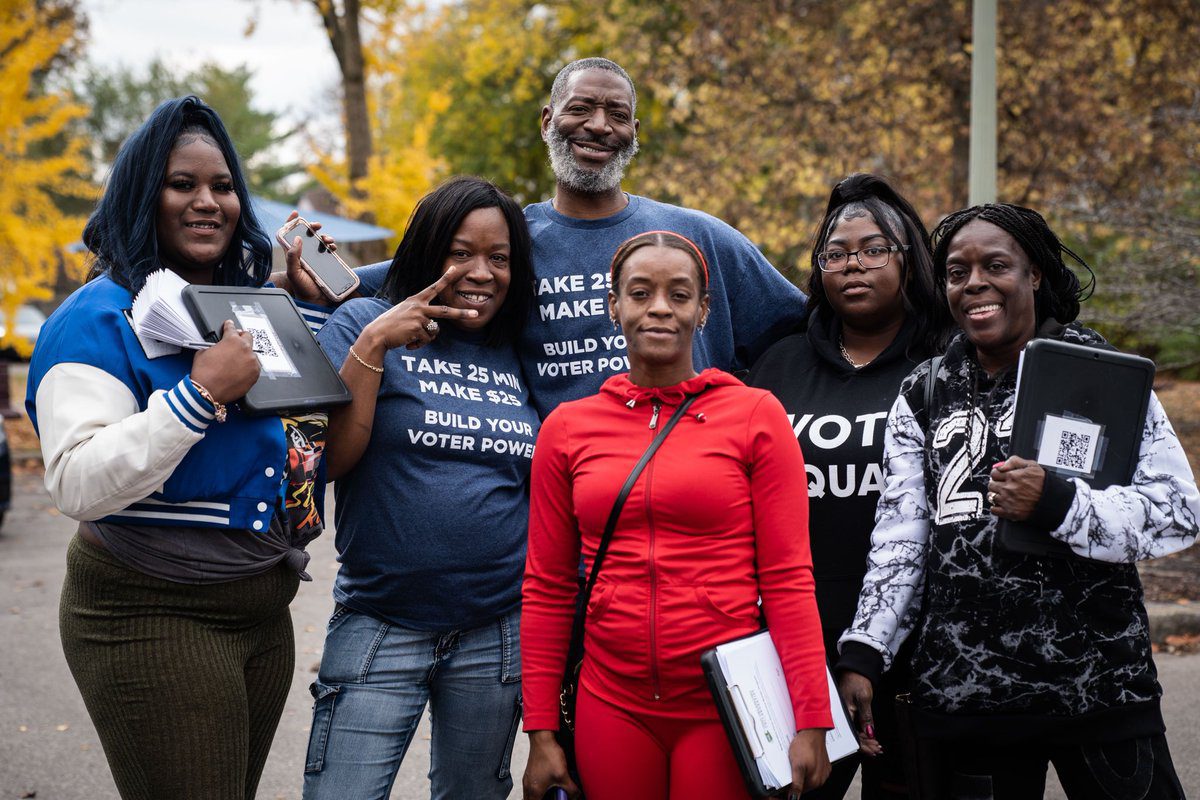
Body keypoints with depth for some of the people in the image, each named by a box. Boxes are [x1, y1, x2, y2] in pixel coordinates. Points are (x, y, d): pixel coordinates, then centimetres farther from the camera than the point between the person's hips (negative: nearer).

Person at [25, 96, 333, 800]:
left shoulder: (255, 301, 11)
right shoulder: (99, 317, -11)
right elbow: (77, 486, -22)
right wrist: (201, 393, -27)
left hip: (264, 609, 7)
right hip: (152, 619, -7)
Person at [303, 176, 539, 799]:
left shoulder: (518, 357, 8)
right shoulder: (362, 326, -2)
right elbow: (330, 459, -11)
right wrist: (372, 344, -17)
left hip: (499, 631, 3)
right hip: (379, 625, -3)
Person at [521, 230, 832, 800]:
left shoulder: (755, 416, -2)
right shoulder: (568, 428, 5)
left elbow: (787, 580, -4)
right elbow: (546, 589, 7)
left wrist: (811, 722, -10)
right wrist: (541, 733, 4)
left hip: (723, 708, -2)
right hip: (611, 706, 2)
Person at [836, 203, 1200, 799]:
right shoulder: (922, 397, 11)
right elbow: (898, 540, 10)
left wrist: (1058, 505, -20)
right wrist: (863, 653, 1)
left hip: (1099, 684, -2)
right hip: (961, 693, 2)